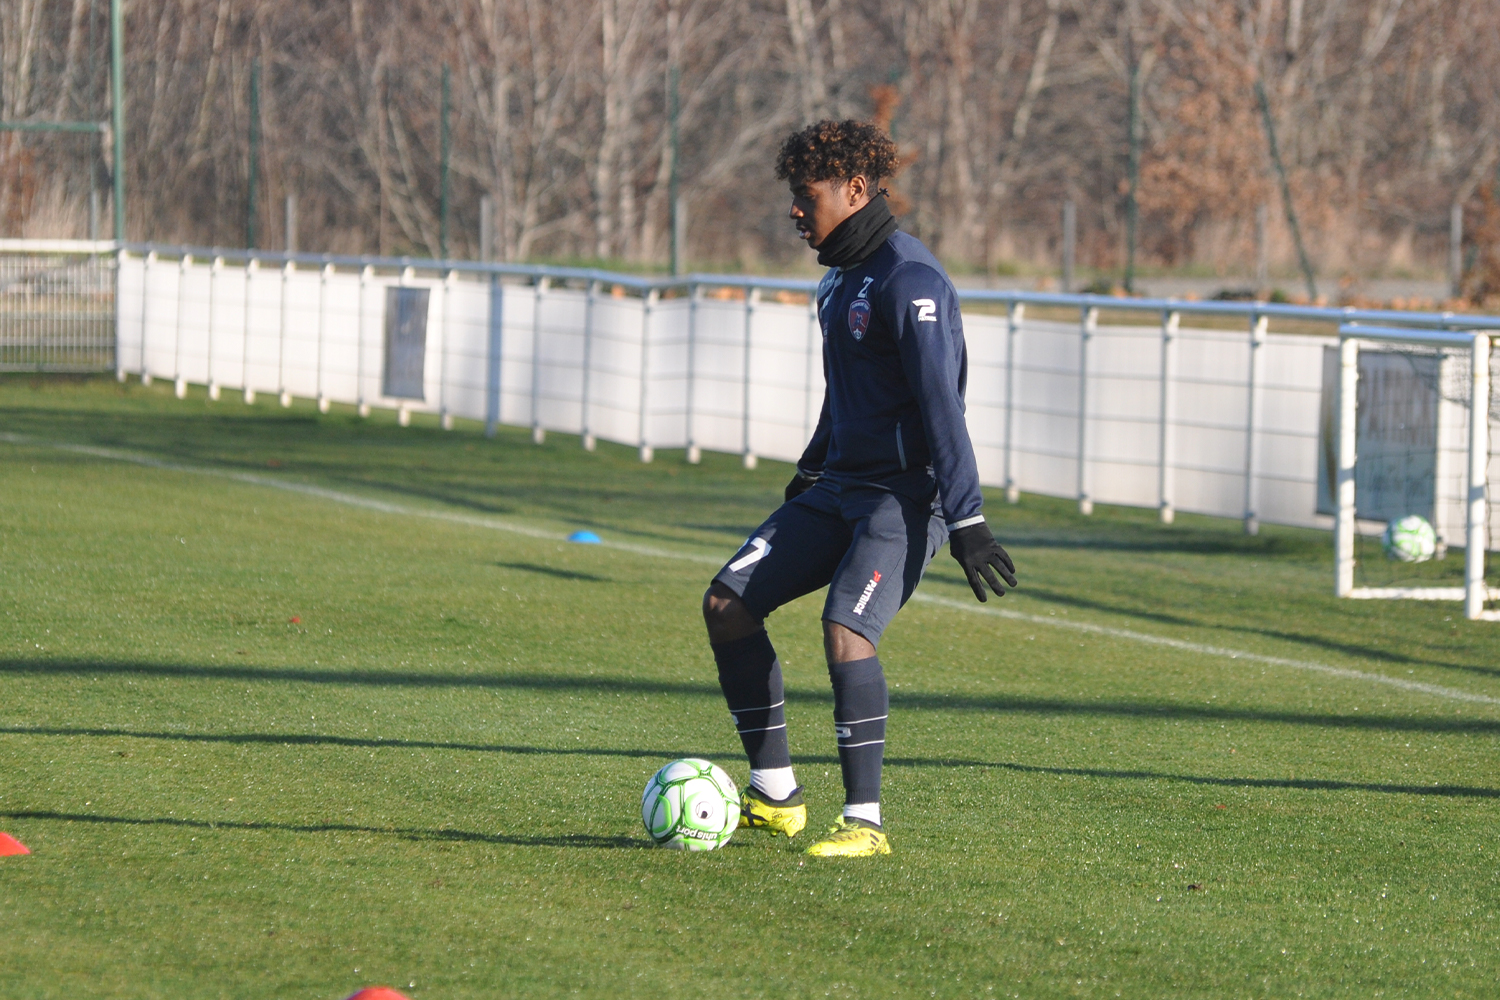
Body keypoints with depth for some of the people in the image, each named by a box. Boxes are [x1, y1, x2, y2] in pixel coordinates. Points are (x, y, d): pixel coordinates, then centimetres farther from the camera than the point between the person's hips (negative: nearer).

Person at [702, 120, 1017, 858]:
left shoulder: (909, 280, -17)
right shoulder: (841, 276, 13)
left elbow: (941, 403, -23)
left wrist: (967, 522, -27)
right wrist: (808, 475, 33)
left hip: (905, 496, -10)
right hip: (841, 486, 10)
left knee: (844, 628, -27)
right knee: (727, 603, 1)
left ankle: (865, 821, -18)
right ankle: (774, 796, 7)